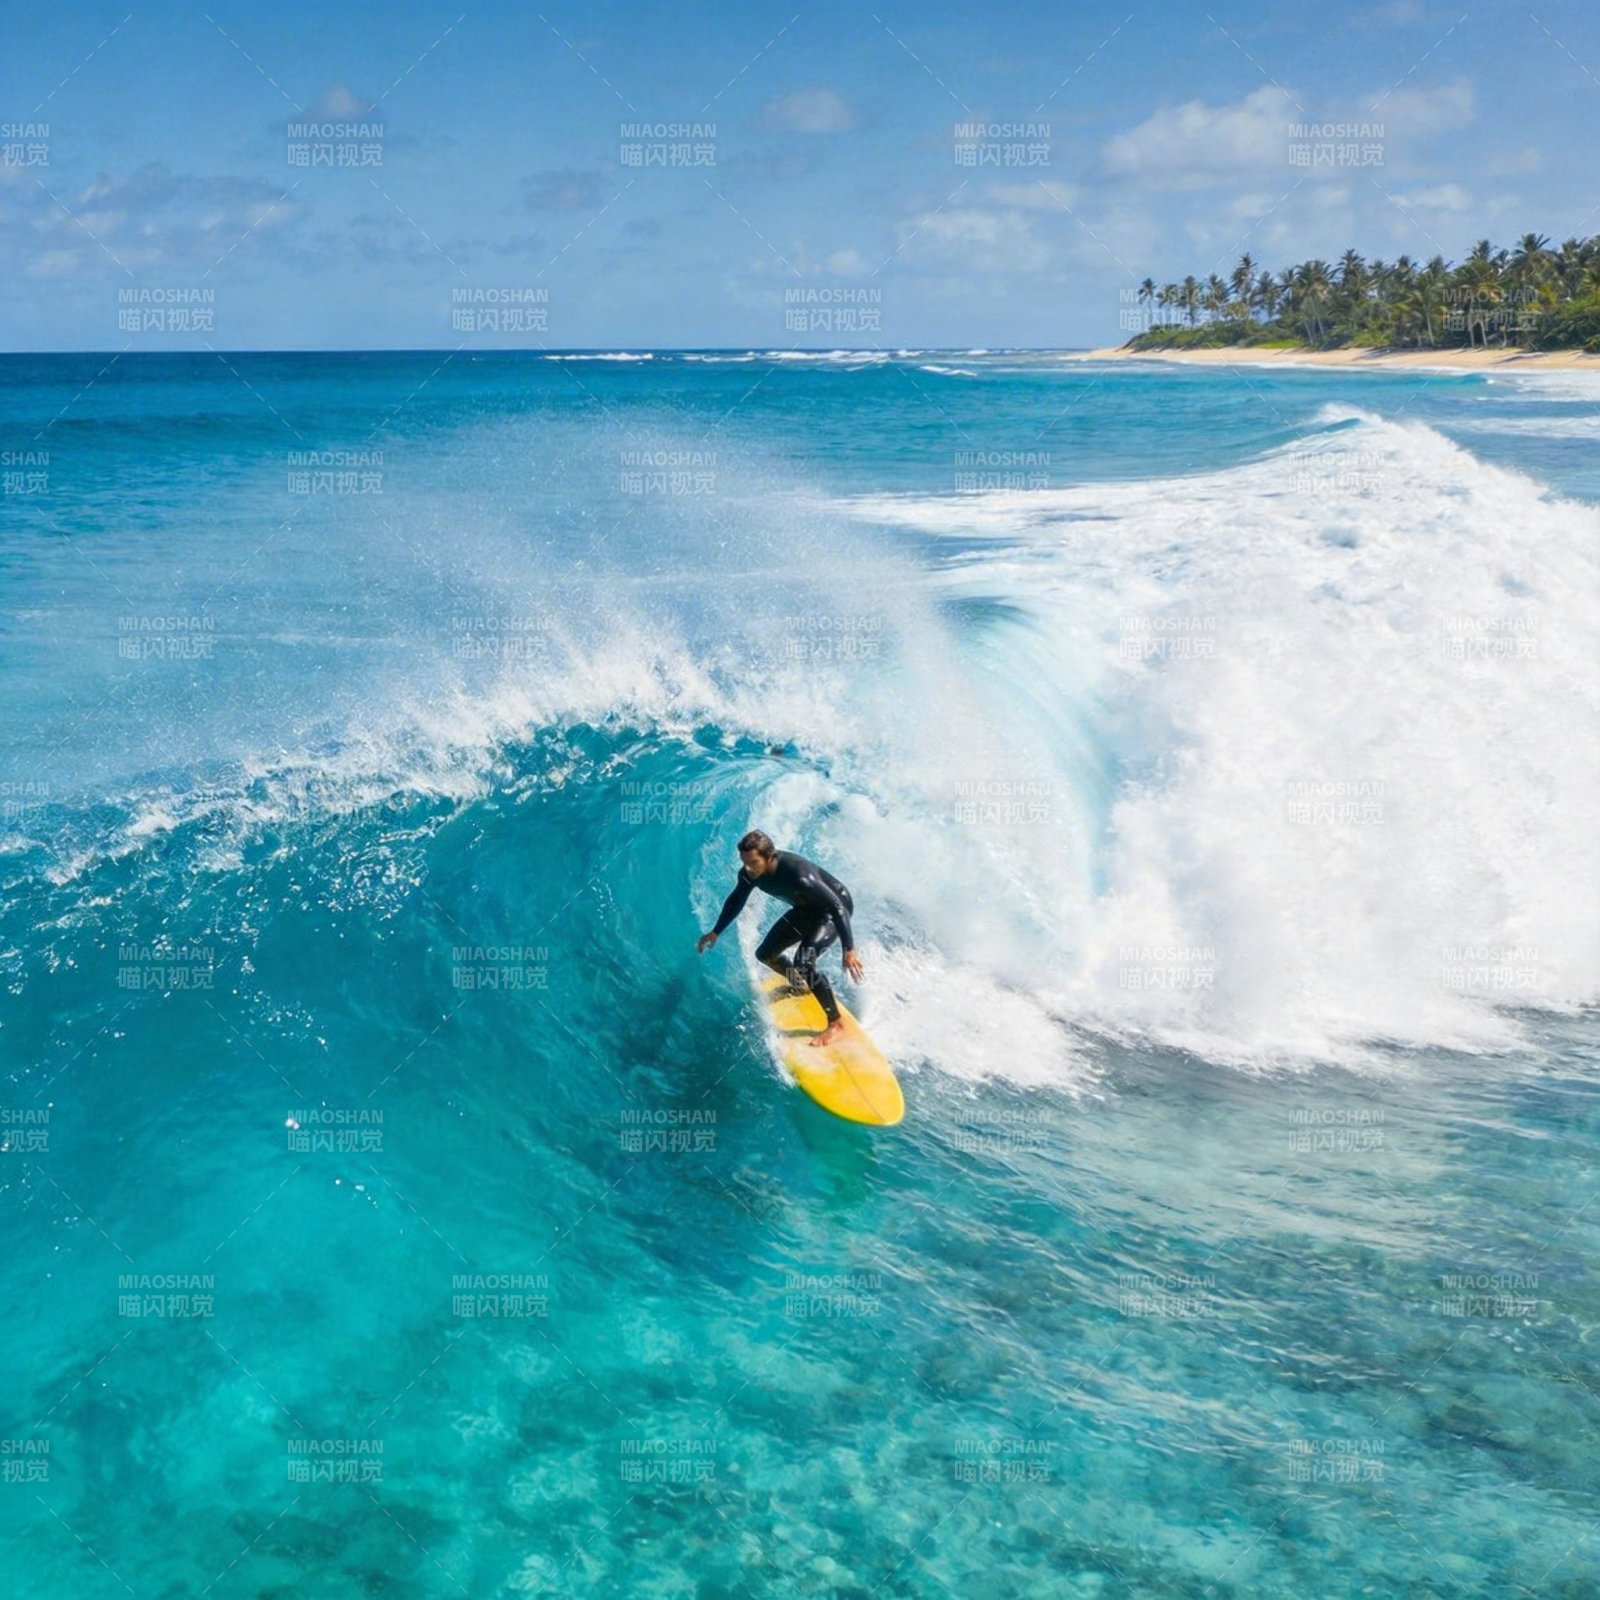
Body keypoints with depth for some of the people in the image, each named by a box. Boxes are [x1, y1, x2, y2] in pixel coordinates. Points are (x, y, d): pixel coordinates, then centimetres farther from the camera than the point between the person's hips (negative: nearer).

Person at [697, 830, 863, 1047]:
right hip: (806, 909, 8)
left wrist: (849, 950, -38)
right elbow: (736, 901, 4)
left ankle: (835, 1024, -13)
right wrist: (715, 932, 13)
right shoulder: (749, 873, -19)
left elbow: (837, 907, -36)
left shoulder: (798, 874, -40)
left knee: (804, 962, -26)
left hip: (833, 910, -8)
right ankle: (800, 986, 43)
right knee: (765, 954, 12)